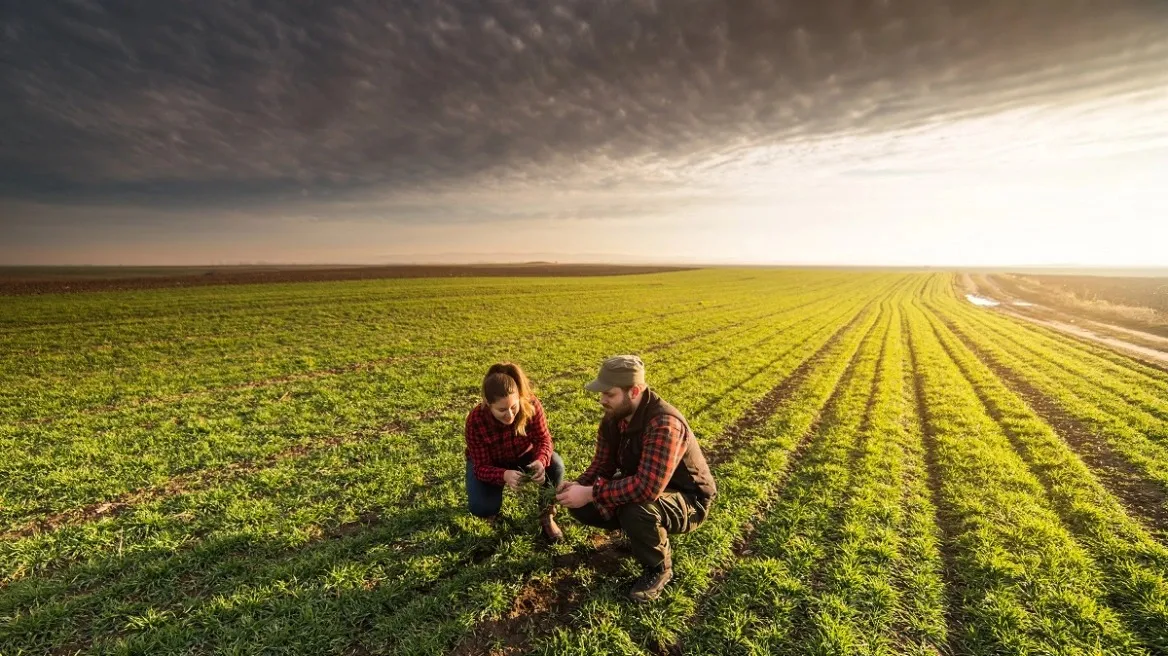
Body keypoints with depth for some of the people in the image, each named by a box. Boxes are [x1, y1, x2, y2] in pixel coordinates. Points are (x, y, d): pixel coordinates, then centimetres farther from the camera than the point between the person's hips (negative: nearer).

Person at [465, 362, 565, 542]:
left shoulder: (531, 405, -31)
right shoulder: (476, 420, -34)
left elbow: (544, 439, -22)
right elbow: (482, 467, -29)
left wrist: (541, 461, -46)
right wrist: (505, 475, -51)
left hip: (523, 456, 1)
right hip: (489, 464, -1)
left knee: (555, 465, -28)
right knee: (482, 508, -25)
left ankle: (547, 515, -2)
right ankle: (494, 495, 14)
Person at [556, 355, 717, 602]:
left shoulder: (664, 424, -35)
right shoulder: (613, 417, -10)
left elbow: (647, 488, -43)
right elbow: (603, 464, -2)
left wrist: (591, 493, -36)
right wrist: (579, 486, -22)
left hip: (688, 501, -7)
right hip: (640, 489, 8)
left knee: (636, 510, -38)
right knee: (581, 506, -7)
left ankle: (658, 568, -5)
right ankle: (641, 532, 15)